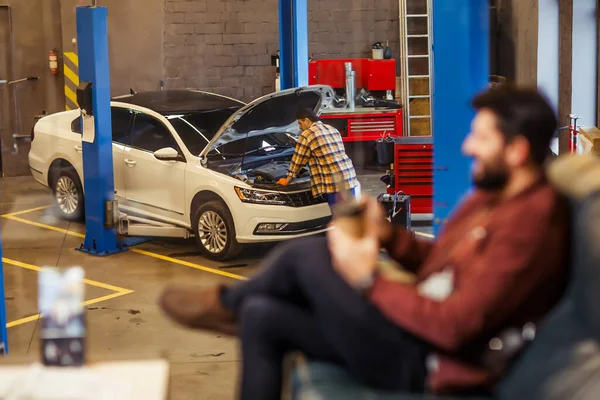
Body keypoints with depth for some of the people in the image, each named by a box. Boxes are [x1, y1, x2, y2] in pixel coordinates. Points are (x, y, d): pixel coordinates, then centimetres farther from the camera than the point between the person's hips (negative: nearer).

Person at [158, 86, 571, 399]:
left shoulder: (528, 224, -23)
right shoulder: (493, 194, 9)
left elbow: (453, 326, -27)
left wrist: (370, 280, -19)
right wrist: (389, 235, 0)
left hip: (423, 366, -10)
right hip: (416, 328, 10)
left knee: (308, 254, -11)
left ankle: (226, 302, 18)